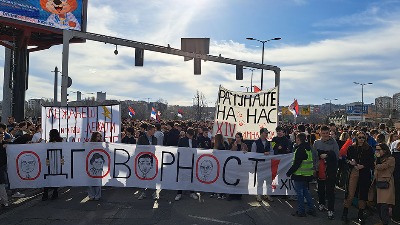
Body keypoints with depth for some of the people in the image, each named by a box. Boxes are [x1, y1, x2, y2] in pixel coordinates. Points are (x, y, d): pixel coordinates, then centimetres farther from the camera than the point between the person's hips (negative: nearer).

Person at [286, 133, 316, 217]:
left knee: (299, 193, 1)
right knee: (306, 191, 18)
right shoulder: (308, 148, 10)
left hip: (299, 175, -9)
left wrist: (289, 173, -13)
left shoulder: (300, 149, -19)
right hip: (307, 174, 9)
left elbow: (296, 164, -22)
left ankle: (301, 211, 9)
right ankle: (311, 209, 23)